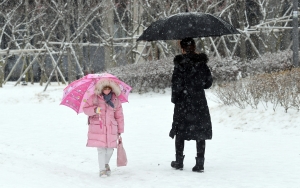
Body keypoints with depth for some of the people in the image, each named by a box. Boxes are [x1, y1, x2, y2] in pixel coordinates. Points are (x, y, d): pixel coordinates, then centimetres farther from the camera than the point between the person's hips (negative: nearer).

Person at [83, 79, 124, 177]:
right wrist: (95, 110, -17)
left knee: (110, 149, 3)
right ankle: (102, 169, 6)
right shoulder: (94, 98, 0)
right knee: (101, 149, -6)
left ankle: (106, 164, 32)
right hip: (97, 127, -2)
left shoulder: (115, 100, 7)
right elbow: (85, 108, 4)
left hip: (111, 128, 2)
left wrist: (120, 130, 11)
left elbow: (119, 116, 11)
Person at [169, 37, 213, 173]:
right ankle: (200, 163, 1)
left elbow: (176, 83, -11)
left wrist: (174, 98, 2)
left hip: (183, 102, -2)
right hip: (199, 102, 2)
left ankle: (179, 161, 17)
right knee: (200, 133, 5)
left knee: (180, 131, 11)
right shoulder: (201, 62, 1)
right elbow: (208, 82, 5)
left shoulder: (180, 63, -10)